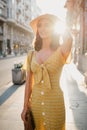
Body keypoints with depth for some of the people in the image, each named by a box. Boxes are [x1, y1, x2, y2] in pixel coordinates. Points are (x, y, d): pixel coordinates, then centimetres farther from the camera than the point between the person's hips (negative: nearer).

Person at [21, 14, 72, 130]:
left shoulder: (60, 52, -10)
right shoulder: (31, 55, 0)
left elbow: (69, 38, -32)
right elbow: (29, 83, 4)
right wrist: (25, 107, 6)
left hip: (55, 103, -3)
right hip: (35, 103, 3)